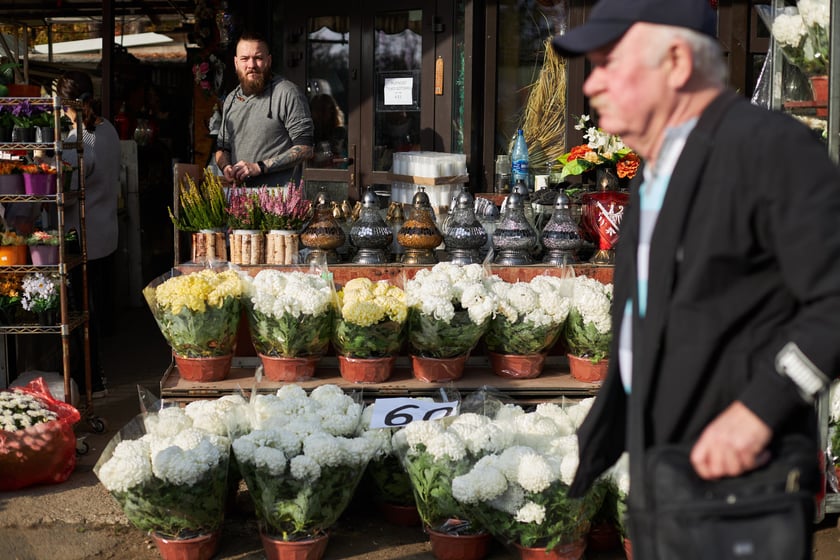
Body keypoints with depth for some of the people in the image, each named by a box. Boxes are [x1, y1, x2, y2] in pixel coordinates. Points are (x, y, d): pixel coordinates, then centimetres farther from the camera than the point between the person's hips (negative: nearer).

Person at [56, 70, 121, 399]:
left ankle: (91, 383, 12)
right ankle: (94, 372, 31)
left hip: (84, 239, -9)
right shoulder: (108, 130, 3)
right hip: (107, 233, 9)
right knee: (100, 306, 18)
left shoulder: (78, 142, -24)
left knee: (84, 311, 3)